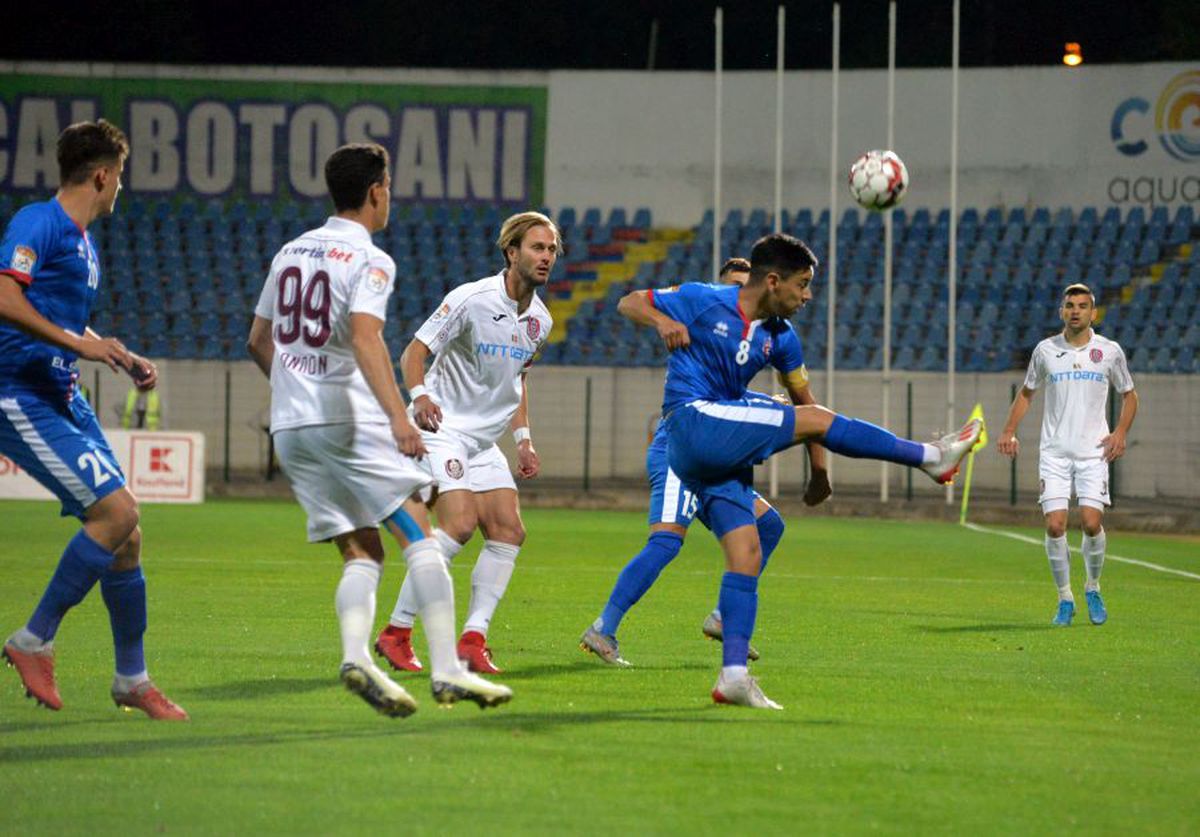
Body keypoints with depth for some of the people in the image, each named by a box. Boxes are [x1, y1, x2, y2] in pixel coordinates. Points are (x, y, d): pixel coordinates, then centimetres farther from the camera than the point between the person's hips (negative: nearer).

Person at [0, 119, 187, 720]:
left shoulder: (83, 242, 19)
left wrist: (128, 362, 23)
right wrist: (76, 342, -24)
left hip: (64, 400, 9)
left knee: (125, 531, 6)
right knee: (116, 511, -18)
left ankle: (132, 679, 16)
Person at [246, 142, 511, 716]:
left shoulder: (291, 253, 17)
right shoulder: (369, 261, -6)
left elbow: (258, 342, 23)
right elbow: (365, 338, -22)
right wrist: (398, 415, -30)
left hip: (290, 427, 7)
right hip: (349, 421, -7)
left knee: (361, 553, 7)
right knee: (420, 539, -5)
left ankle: (355, 654, -17)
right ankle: (446, 670, -16)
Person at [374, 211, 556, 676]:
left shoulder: (539, 319, 7)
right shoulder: (471, 299, -16)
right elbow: (415, 351, -16)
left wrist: (523, 438, 15)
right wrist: (419, 394, -35)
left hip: (485, 441, 8)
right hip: (442, 428, -8)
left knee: (508, 531, -4)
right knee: (459, 523, -22)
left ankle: (473, 638, -1)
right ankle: (396, 633, -13)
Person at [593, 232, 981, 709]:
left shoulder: (778, 336, 13)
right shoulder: (704, 302, -3)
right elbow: (629, 303, 3)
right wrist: (663, 321, -18)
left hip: (723, 450, 8)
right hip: (694, 422, -8)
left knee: (747, 556, -3)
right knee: (816, 420, -13)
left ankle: (733, 674, -5)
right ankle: (931, 457, -5)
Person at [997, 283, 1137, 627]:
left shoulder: (1109, 351, 3)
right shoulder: (1045, 350, 5)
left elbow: (1129, 395, 14)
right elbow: (1027, 392, 18)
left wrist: (1120, 433, -1)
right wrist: (1009, 431, 5)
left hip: (1094, 452, -1)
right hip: (1054, 452, 1)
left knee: (1092, 522, -13)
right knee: (1055, 524, -10)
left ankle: (1093, 588, 12)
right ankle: (1065, 598, 5)